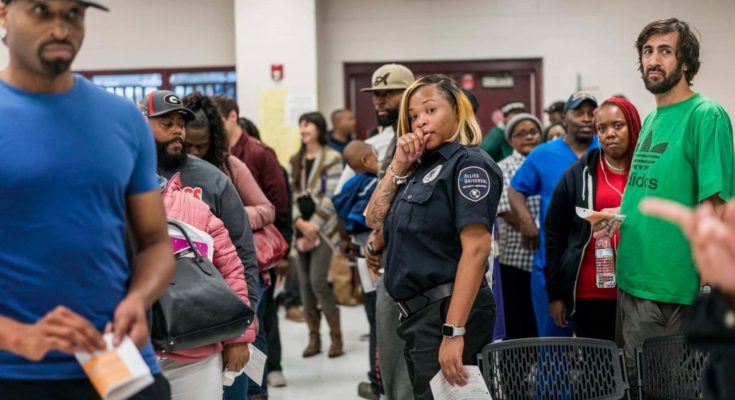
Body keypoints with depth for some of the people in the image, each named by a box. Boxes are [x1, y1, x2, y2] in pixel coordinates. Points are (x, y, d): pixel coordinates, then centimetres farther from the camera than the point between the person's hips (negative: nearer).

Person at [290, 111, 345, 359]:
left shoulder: (332, 158, -3)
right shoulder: (296, 161, 14)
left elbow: (331, 197, -9)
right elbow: (292, 194, 8)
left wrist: (313, 225, -13)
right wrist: (300, 223, -7)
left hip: (323, 229, -5)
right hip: (301, 229, 5)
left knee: (318, 281, -13)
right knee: (305, 283, 4)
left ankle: (336, 336, -1)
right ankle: (314, 338, 12)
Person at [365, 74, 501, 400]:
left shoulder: (470, 163, -11)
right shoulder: (422, 168, 13)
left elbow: (476, 250, -20)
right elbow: (375, 219, 16)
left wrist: (454, 332, -26)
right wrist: (399, 165, 4)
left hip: (446, 312, -9)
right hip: (417, 313, 9)